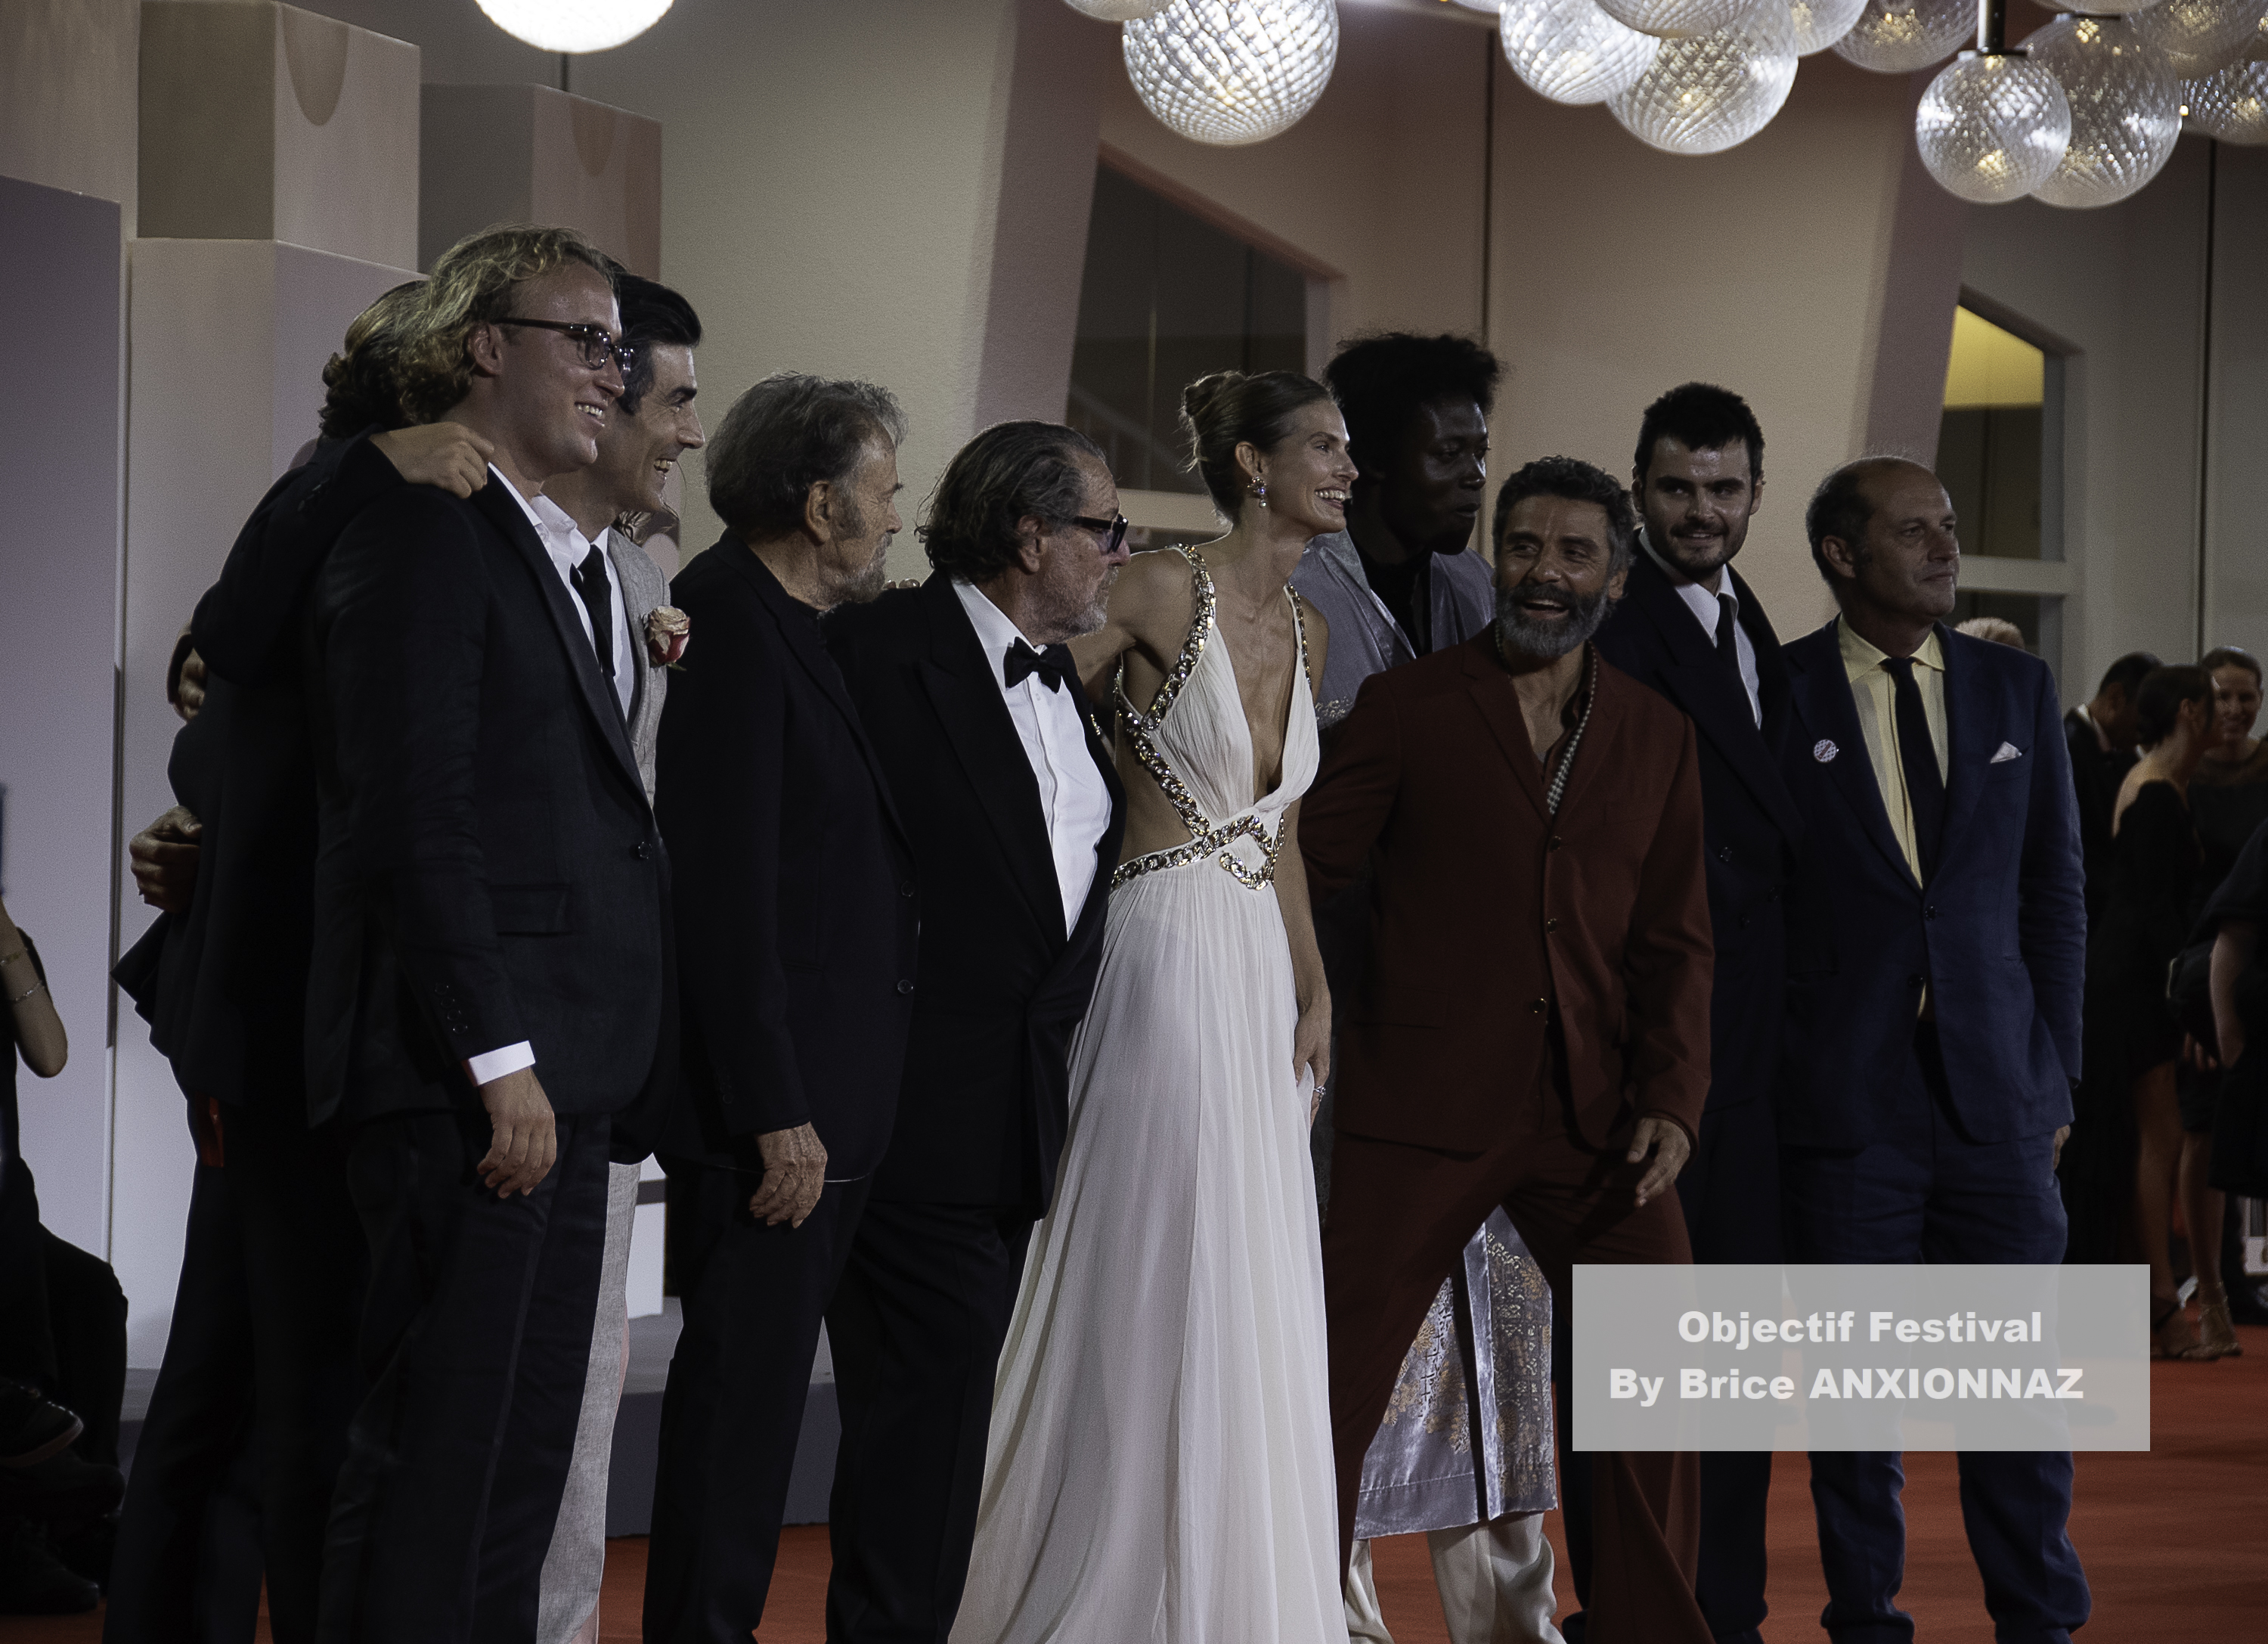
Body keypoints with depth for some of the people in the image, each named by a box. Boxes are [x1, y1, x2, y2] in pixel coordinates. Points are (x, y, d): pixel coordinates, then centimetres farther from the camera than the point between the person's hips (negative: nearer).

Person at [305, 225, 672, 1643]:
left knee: (518, 1469, 12)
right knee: (443, 1462, -8)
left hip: (554, 1072, 10)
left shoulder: (543, 554, 20)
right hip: (475, 1078, -10)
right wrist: (500, 1060, -20)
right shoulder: (427, 530, -9)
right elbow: (415, 820, -17)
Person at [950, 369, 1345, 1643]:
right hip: (1168, 950, -8)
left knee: (1248, 1287, 9)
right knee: (1167, 1280, -6)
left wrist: (1314, 988, 17)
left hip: (1262, 968, 8)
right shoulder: (1166, 591, -10)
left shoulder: (1305, 630, 14)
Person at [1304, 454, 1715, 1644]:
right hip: (1423, 1107, -3)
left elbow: (1676, 939, 10)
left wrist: (1672, 1097, -2)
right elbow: (1310, 879, 1)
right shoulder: (1407, 707, 2)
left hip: (1597, 1121, 3)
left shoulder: (1658, 737, 11)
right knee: (1331, 1384, -3)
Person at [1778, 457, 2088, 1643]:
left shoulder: (2018, 689, 9)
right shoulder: (1774, 695, -1)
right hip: (1843, 1091, -2)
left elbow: (2053, 891, 12)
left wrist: (2057, 1068, 8)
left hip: (1995, 1089, 3)